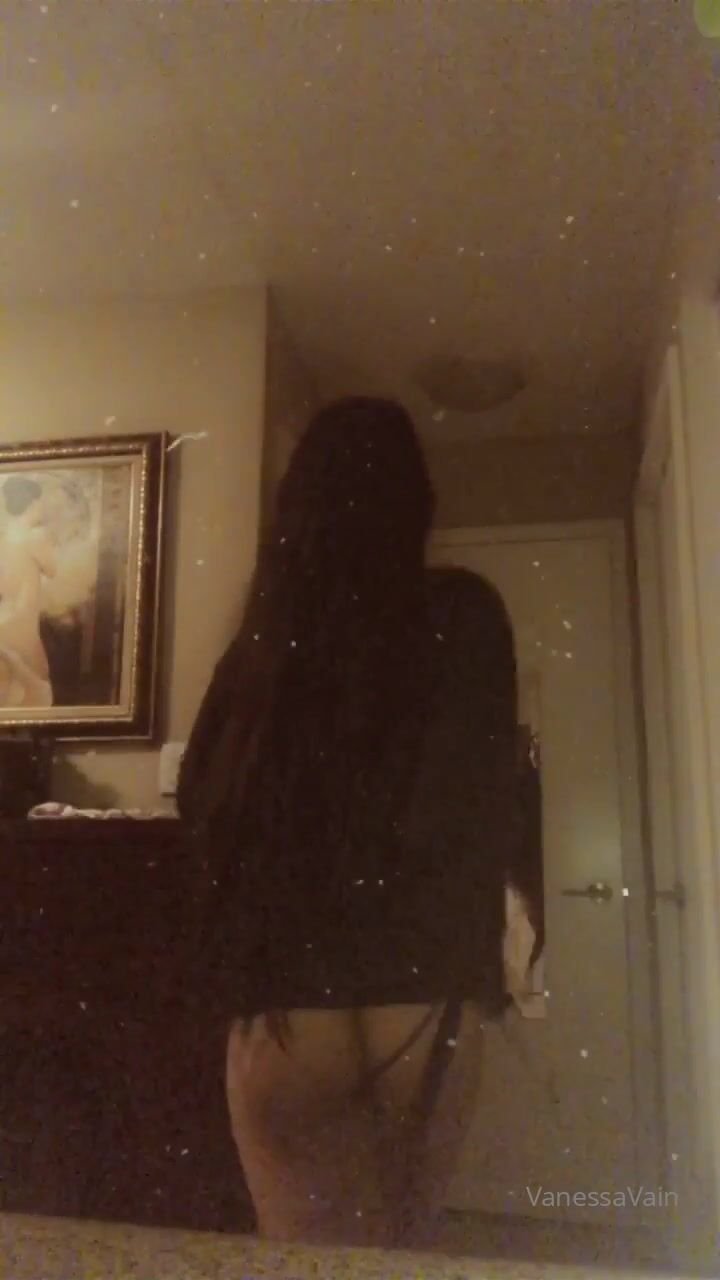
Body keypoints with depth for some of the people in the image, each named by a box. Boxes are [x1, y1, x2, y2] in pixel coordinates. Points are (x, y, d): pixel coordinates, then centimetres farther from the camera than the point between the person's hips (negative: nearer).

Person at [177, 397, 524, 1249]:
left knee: (304, 1251, 16)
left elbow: (197, 799, 7)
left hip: (285, 997, 0)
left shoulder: (268, 635, -2)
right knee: (400, 1246, 20)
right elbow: (489, 797, -2)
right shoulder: (465, 615, -4)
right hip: (428, 993, 0)